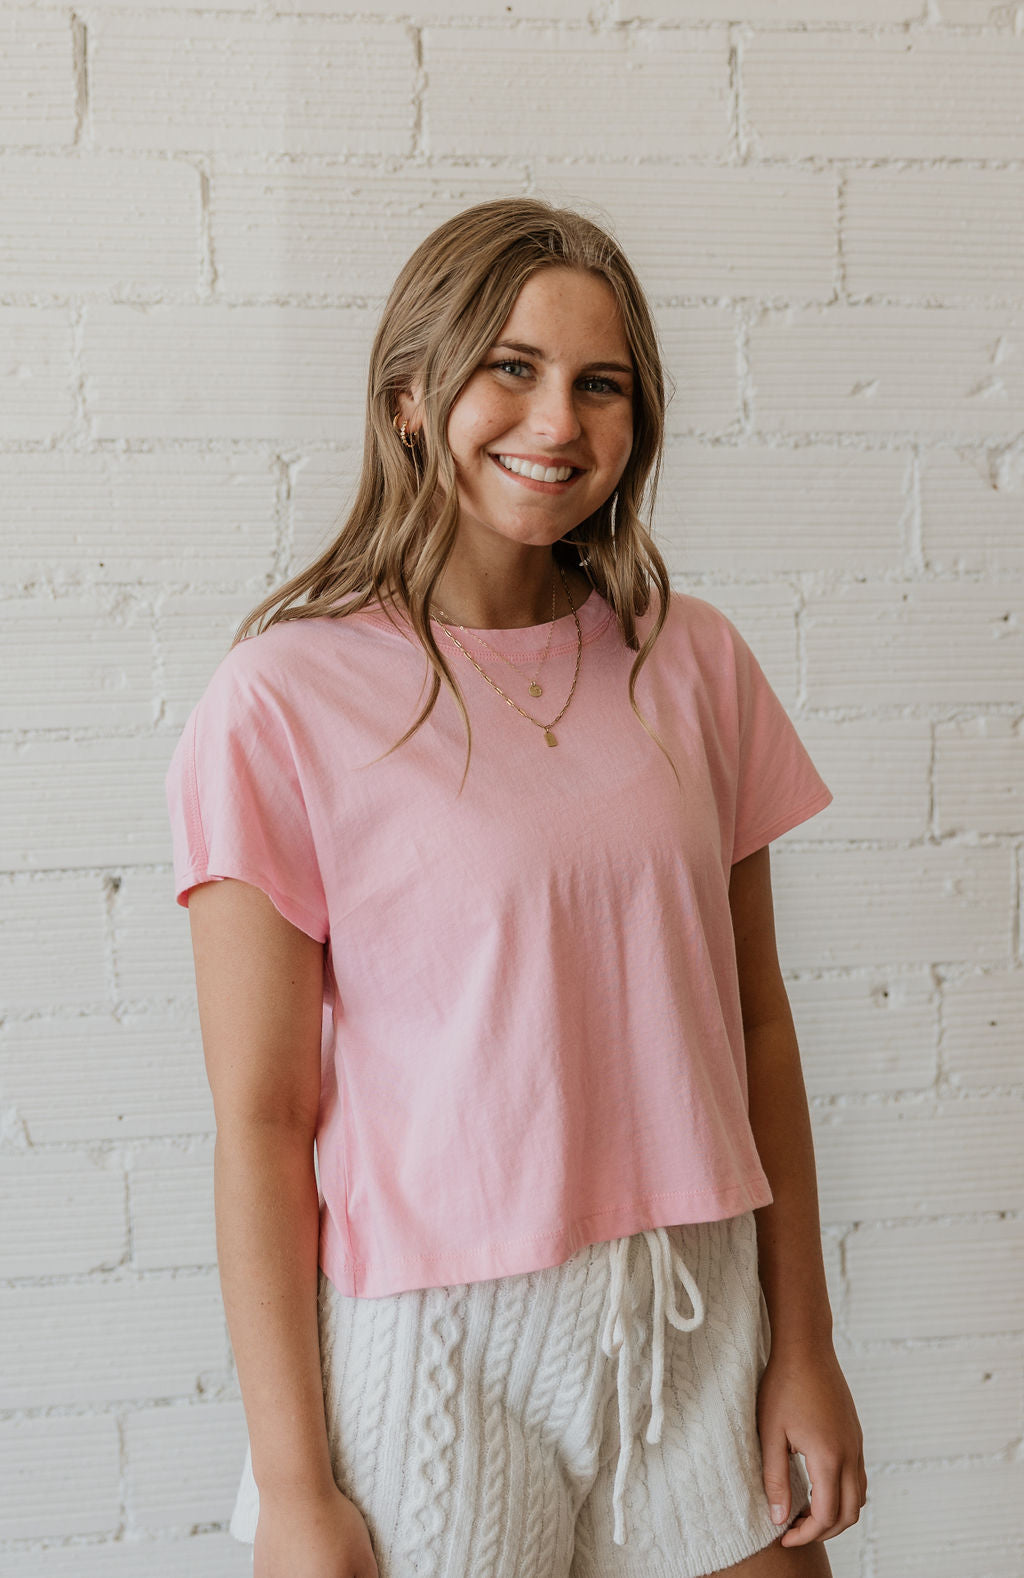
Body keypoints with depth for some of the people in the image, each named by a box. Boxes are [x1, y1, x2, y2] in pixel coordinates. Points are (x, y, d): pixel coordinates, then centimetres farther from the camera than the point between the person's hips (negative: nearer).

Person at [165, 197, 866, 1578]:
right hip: (440, 1350, -3)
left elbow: (755, 1017, 6)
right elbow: (260, 1122, -10)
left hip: (700, 1325, 4)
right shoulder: (285, 699, -10)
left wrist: (805, 1348, 6)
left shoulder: (691, 662, 2)